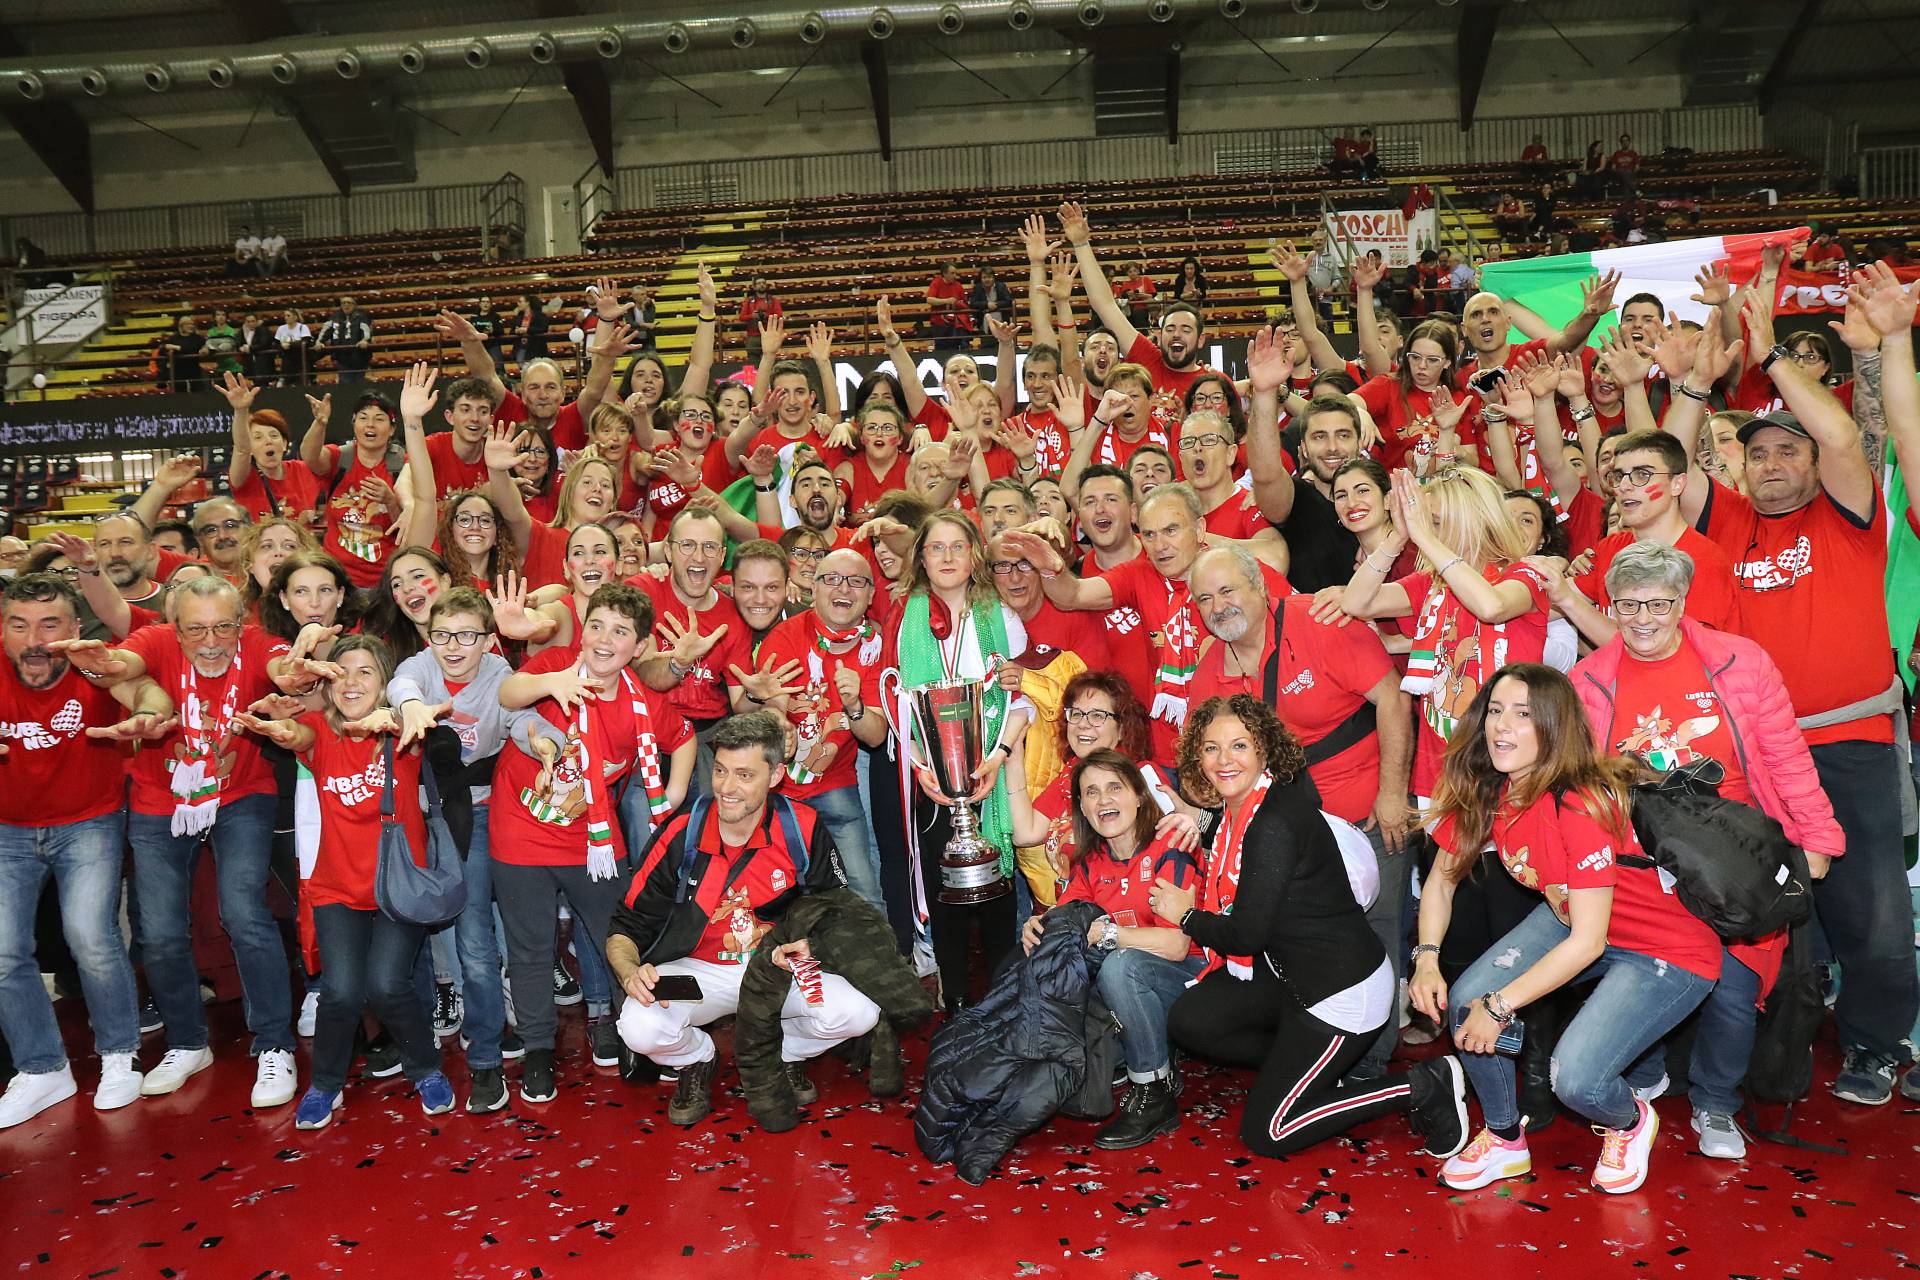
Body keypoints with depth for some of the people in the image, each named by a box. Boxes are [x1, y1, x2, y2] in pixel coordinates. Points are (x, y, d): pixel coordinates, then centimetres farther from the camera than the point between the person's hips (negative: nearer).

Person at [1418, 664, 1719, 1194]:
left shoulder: (1579, 808, -33)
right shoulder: (1482, 794, -12)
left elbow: (1588, 941, -28)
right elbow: (1440, 881, 2)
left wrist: (1500, 1005, -24)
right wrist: (1427, 959, -14)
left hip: (1667, 951, -6)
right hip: (1569, 920, 7)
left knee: (1576, 1080, -23)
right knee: (1465, 1001, -14)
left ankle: (1630, 1123, 16)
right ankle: (1505, 1140, 12)